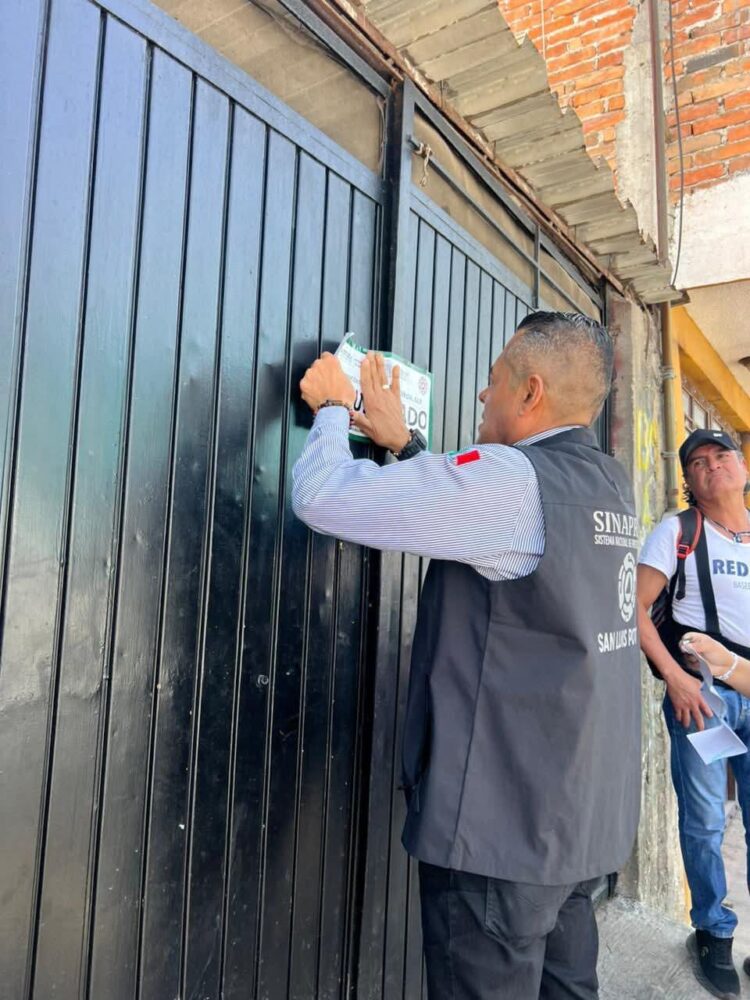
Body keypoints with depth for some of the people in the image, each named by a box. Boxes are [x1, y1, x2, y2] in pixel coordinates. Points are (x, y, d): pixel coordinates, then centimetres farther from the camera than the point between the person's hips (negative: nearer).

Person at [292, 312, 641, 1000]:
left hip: (503, 827, -8)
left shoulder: (511, 477, -20)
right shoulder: (611, 484, 7)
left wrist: (332, 407, 0)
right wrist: (404, 444, 20)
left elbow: (322, 496, -19)